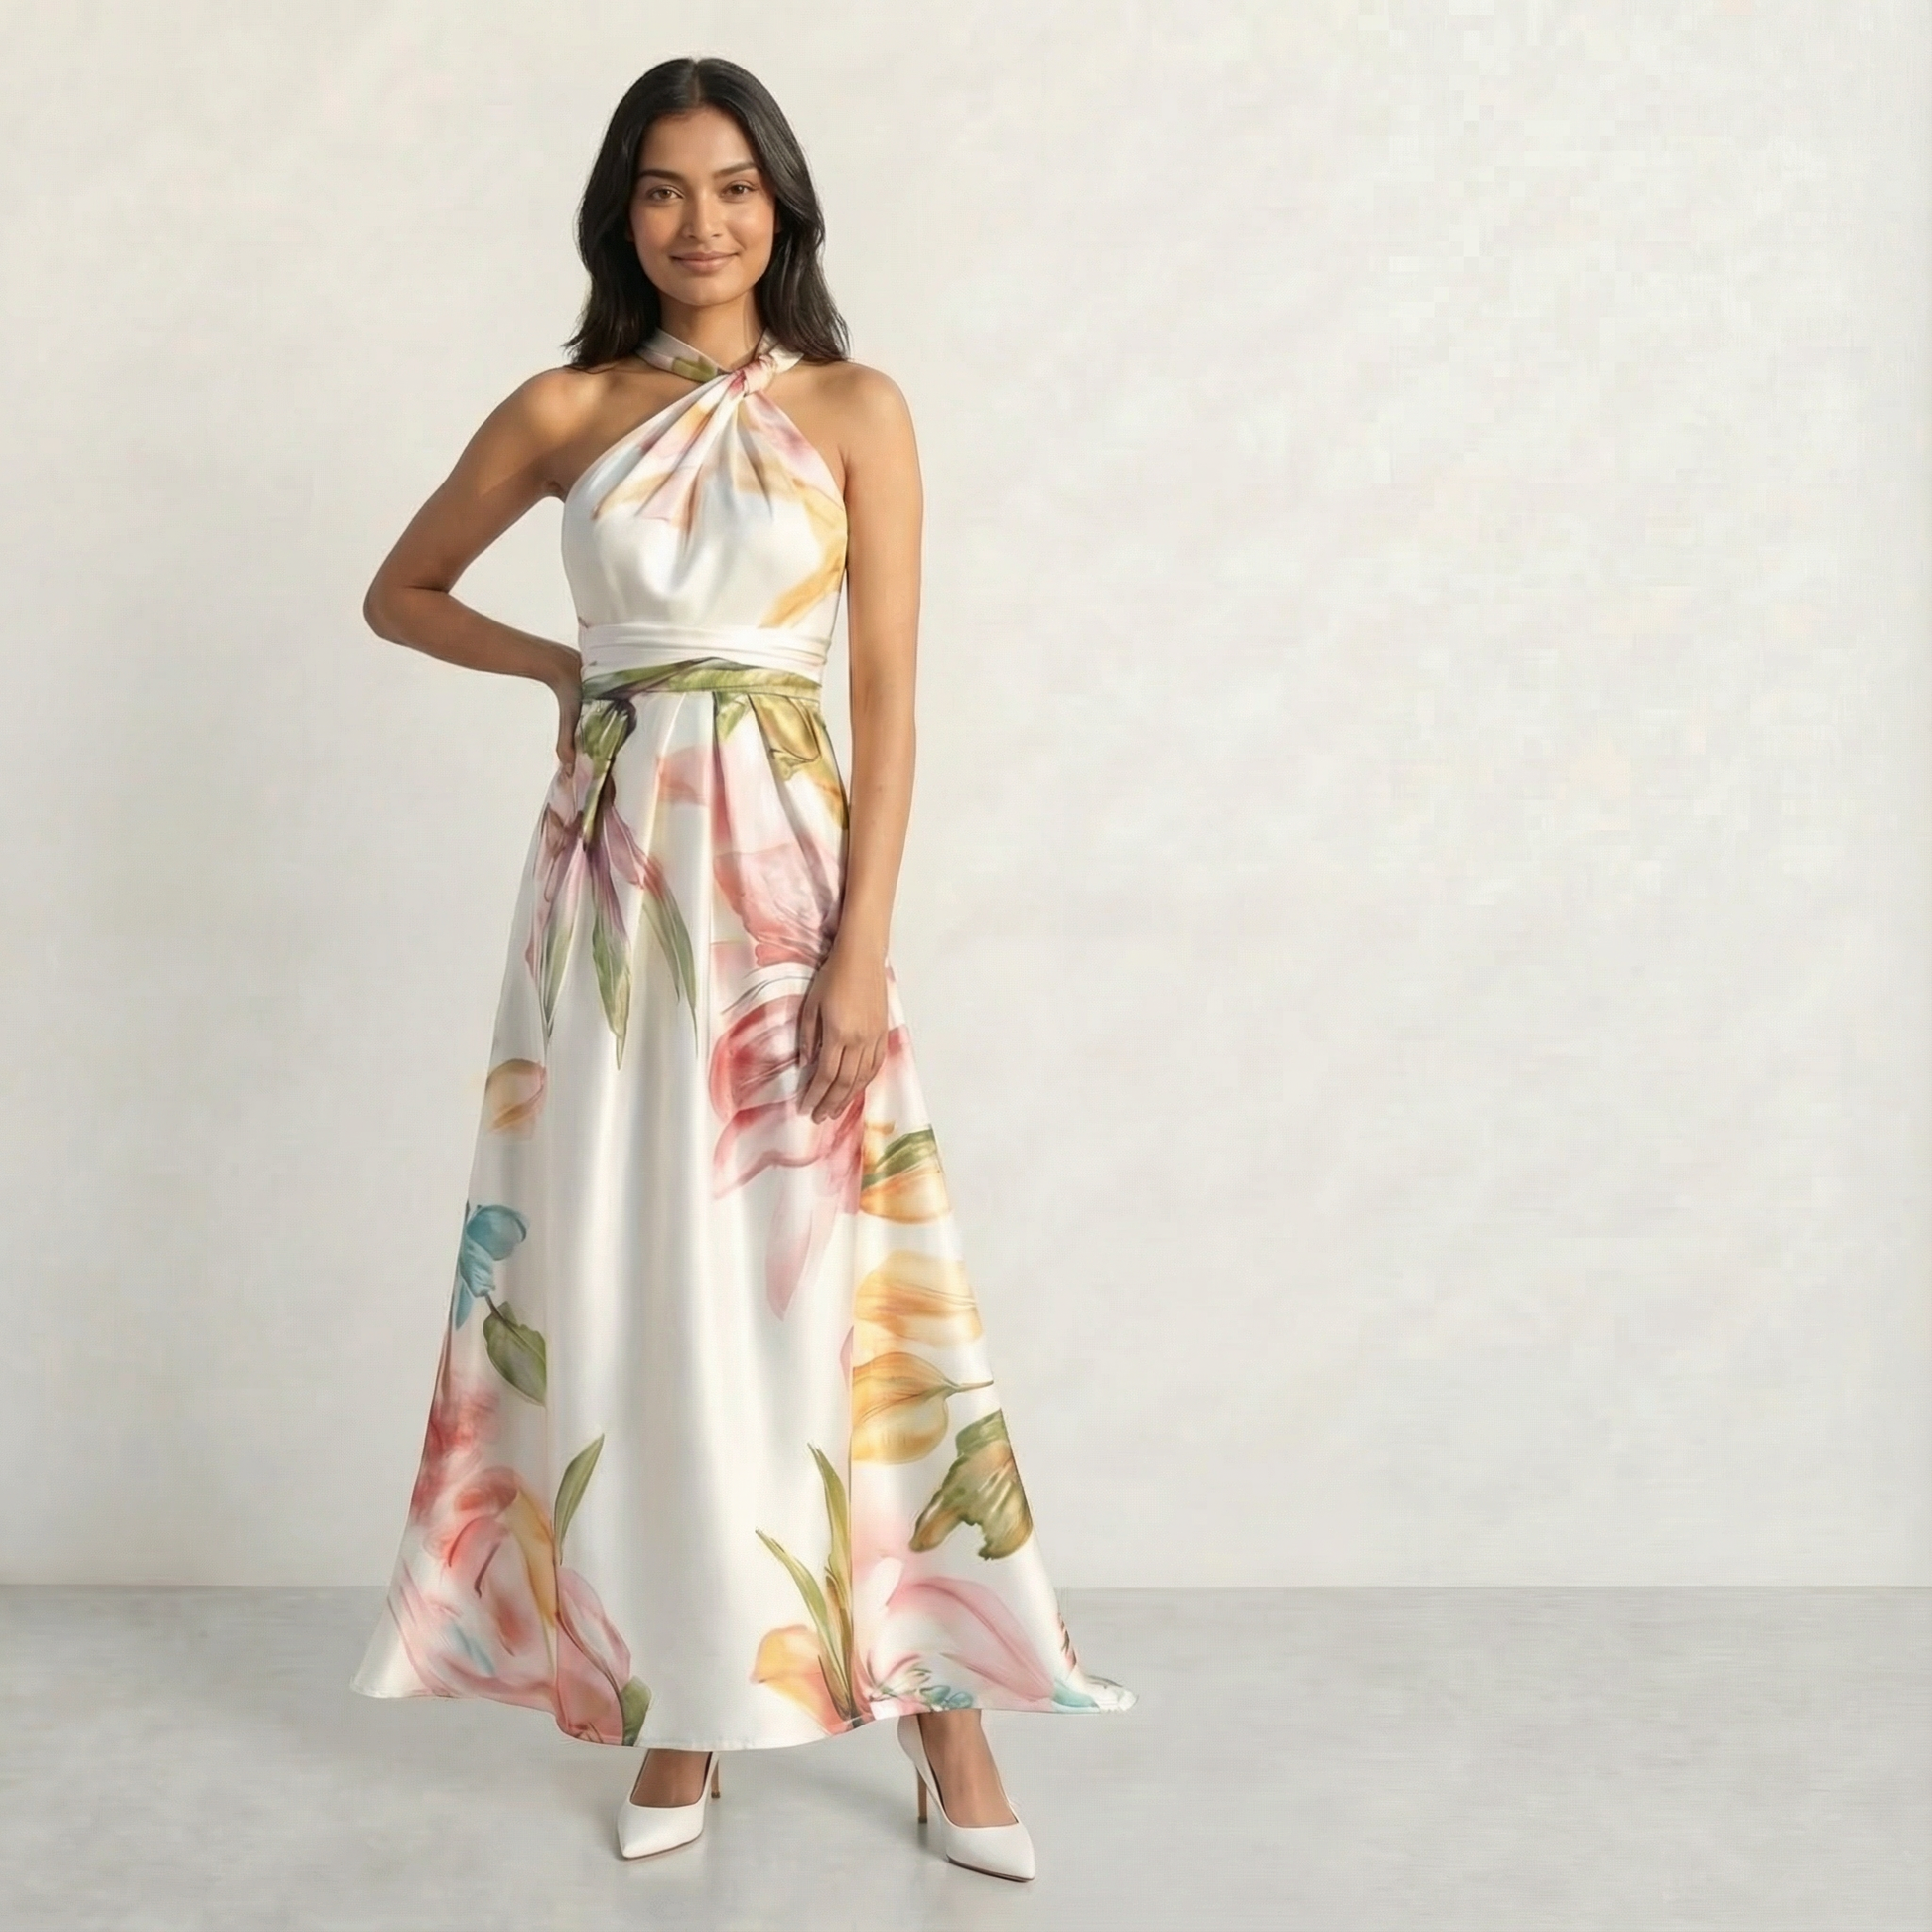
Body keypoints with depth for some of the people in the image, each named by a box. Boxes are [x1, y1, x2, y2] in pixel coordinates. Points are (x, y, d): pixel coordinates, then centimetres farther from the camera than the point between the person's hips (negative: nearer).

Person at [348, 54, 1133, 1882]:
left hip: (783, 858, -2)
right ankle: (680, 1685, 17)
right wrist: (564, 665, 2)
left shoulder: (854, 409, 2)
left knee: (833, 1270, -1)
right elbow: (401, 592, 19)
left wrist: (864, 943, -10)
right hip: (611, 864, 2)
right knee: (631, 1274, 4)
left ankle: (928, 1683, 10)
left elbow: (888, 686, -3)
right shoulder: (563, 410, 7)